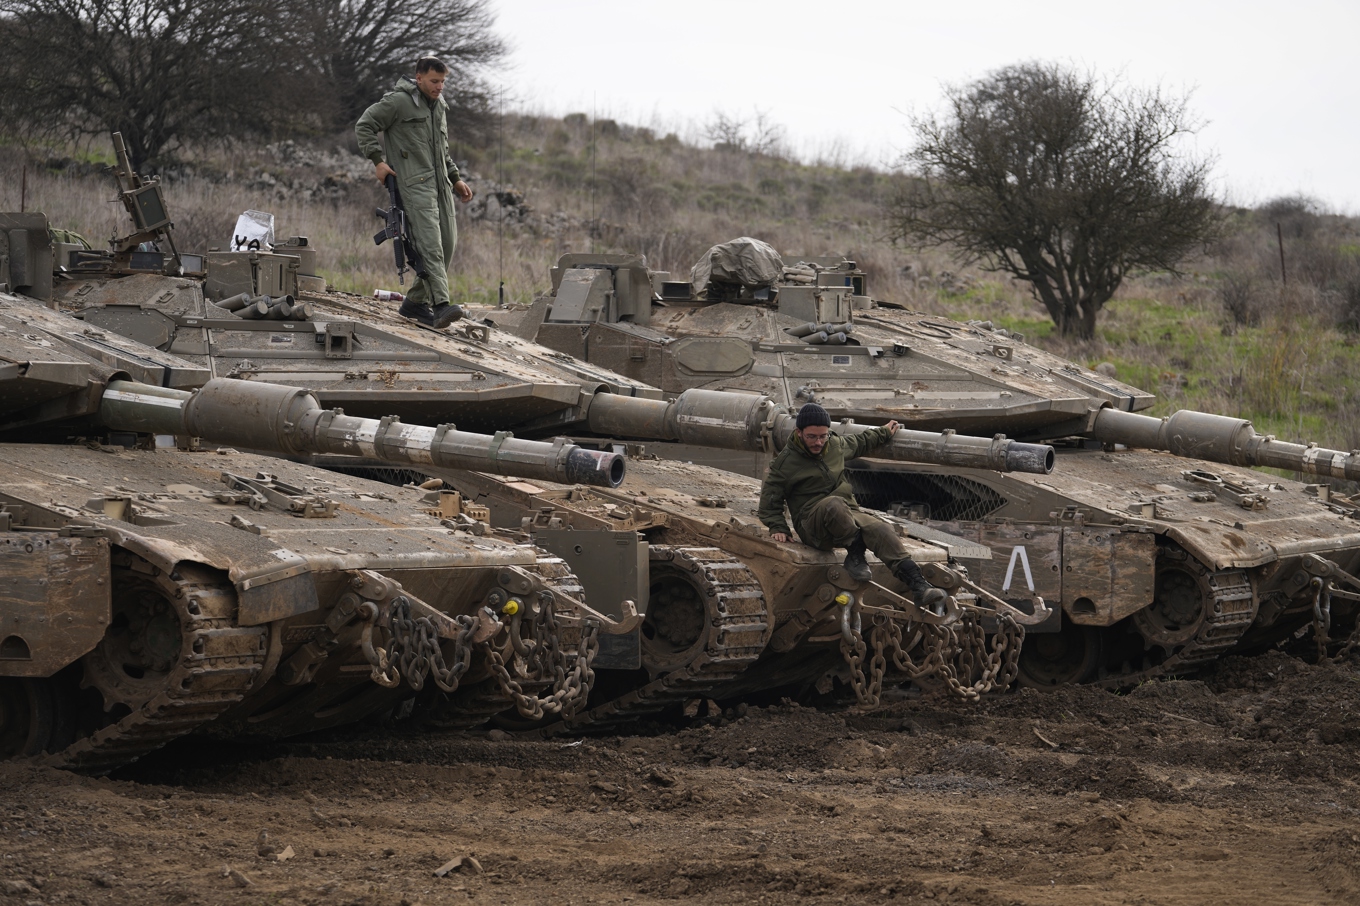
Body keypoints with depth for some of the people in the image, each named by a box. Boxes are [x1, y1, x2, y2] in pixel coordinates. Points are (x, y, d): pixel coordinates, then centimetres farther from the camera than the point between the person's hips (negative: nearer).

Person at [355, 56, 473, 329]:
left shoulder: (440, 106, 21)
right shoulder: (398, 102, -5)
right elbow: (364, 126, -2)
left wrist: (456, 179, 24)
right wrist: (378, 160, -9)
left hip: (441, 183, 8)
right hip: (414, 183, -8)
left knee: (447, 244, 4)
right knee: (430, 244, -19)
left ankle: (416, 301, 15)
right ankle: (441, 305, -28)